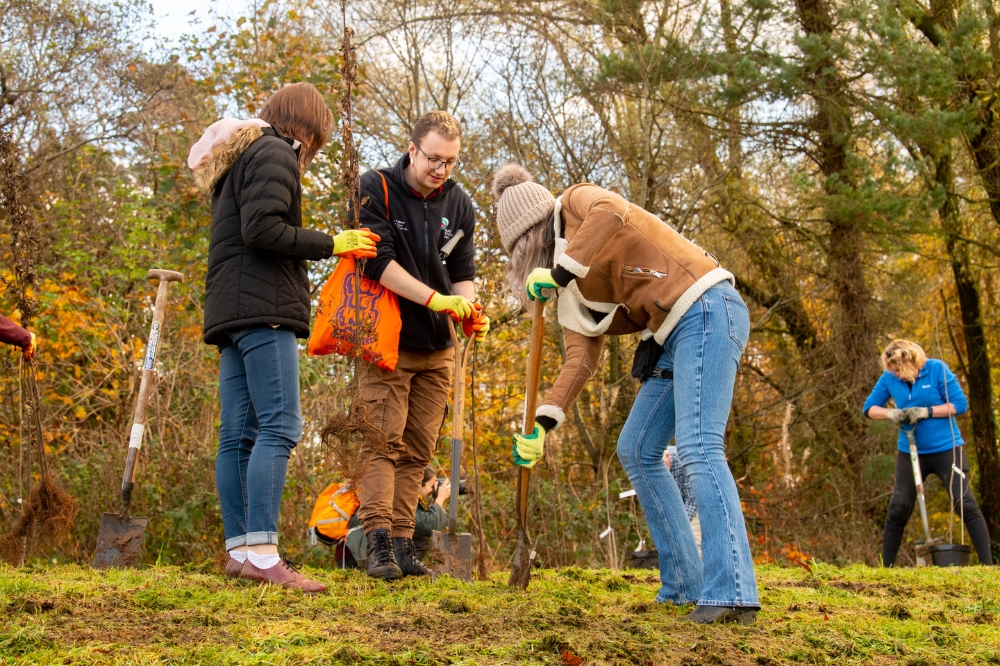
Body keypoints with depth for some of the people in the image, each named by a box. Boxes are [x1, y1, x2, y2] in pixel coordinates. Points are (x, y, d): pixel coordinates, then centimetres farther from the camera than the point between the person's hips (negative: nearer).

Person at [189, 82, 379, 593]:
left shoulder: (238, 160, 28)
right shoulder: (274, 153, -3)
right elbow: (262, 229, -16)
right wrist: (330, 244, -9)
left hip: (230, 314, 10)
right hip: (263, 311, -10)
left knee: (238, 435, 5)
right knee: (279, 427, -16)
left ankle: (239, 551, 5)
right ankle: (262, 553, -22)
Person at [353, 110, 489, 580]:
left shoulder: (459, 205, 8)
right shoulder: (375, 189, -9)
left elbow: (462, 272, 9)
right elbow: (379, 262, -19)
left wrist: (470, 311, -12)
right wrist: (436, 299, -26)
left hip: (436, 348, 5)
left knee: (417, 450, 5)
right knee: (384, 440, -12)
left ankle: (401, 543, 9)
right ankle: (378, 542, -12)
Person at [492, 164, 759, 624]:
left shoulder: (577, 202, 2)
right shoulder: (573, 287, 21)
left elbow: (612, 211, -24)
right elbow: (582, 357, 10)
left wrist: (561, 270, -20)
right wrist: (543, 422, 1)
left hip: (705, 312, -10)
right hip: (672, 337, 10)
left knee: (698, 448, -20)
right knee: (637, 452, 9)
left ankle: (732, 592, -25)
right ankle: (684, 583, 11)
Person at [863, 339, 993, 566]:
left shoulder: (937, 369, -11)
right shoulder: (889, 377, -3)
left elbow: (960, 404, -10)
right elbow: (869, 407, 3)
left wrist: (926, 412, -20)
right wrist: (890, 413, -18)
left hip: (946, 449, -3)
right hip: (909, 452, 3)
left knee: (966, 504, -8)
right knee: (897, 510, 2)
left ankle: (987, 563, -4)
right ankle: (886, 569, 12)